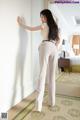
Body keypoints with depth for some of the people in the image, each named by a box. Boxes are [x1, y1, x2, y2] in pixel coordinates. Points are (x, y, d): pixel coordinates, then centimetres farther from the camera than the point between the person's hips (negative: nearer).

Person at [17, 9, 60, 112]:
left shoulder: (44, 25, 5)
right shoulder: (54, 26, 22)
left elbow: (31, 29, 7)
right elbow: (58, 40, 25)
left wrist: (21, 24, 18)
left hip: (46, 46, -5)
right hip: (54, 48, 6)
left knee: (42, 73, -14)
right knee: (52, 76, 6)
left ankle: (39, 103, -21)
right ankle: (52, 101, 12)